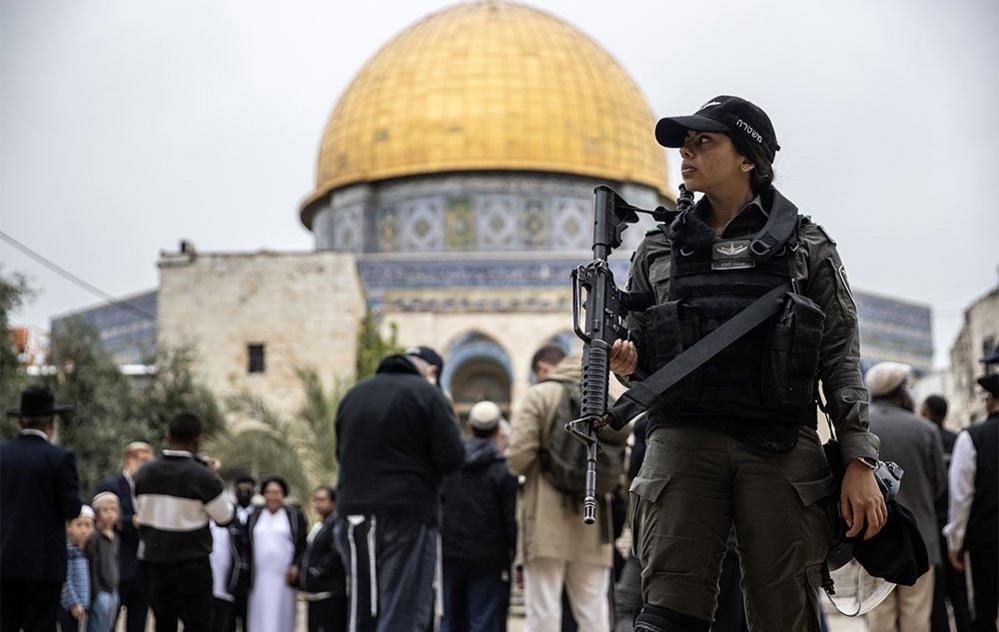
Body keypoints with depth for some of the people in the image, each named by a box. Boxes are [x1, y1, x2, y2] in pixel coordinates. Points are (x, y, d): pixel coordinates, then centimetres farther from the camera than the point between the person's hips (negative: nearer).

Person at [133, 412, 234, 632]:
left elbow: (140, 511, 12)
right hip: (192, 564, -5)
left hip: (156, 561, 5)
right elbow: (224, 516, -4)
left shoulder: (144, 473, 2)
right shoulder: (202, 477, -14)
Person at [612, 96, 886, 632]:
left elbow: (841, 361, 6)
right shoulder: (659, 251, 16)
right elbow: (641, 359, 22)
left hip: (780, 448, -1)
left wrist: (860, 463, -3)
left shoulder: (807, 247, 9)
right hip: (684, 441, 1)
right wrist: (626, 365, -3)